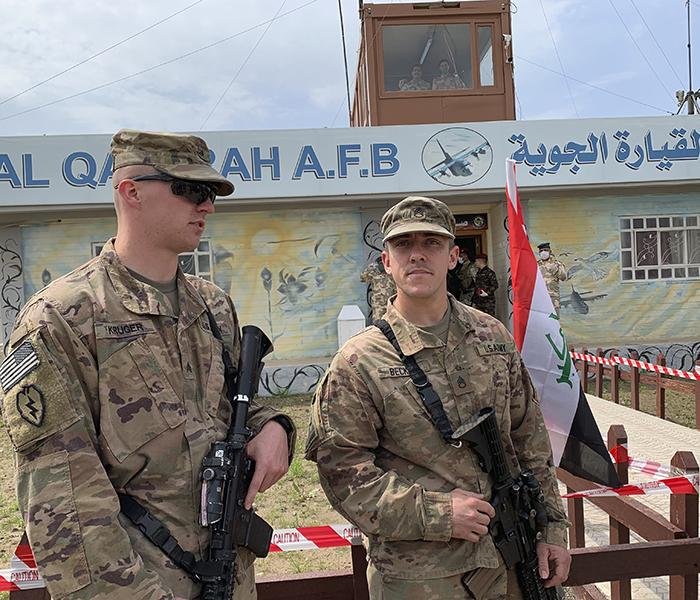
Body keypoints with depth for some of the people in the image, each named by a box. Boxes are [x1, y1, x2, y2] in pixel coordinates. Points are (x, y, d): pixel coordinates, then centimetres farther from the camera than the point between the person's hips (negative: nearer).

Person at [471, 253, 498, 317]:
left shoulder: (489, 272, -7)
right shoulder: (478, 273, 16)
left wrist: (487, 293, -23)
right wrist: (474, 302, 16)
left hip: (488, 302, -7)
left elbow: (495, 285, -12)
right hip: (478, 302, 7)